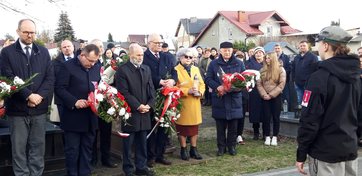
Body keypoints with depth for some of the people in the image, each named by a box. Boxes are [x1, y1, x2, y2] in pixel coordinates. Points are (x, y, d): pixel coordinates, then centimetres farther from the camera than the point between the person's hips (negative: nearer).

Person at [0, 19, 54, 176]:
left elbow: (50, 77, 5)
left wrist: (39, 96, -10)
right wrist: (28, 96, -15)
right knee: (19, 148, 5)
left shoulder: (43, 52, 10)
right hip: (17, 108, -2)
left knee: (38, 147, 9)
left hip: (39, 108, 3)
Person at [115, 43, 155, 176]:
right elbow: (124, 92, -14)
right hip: (130, 112, -5)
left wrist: (149, 104, -5)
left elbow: (151, 89, 10)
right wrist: (138, 106, -15)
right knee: (128, 143, 5)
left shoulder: (146, 69, 12)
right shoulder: (122, 70, -8)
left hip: (145, 112, 6)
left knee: (142, 142, 12)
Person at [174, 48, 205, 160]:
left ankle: (194, 149, 21)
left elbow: (202, 84, 12)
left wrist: (199, 92, -8)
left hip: (195, 104, 5)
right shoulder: (176, 70, -5)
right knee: (182, 128, 4)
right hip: (182, 104, -5)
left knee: (194, 127, 10)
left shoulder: (196, 69, 14)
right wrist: (187, 91, -20)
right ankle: (183, 150, 16)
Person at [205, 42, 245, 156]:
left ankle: (231, 146, 19)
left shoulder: (239, 64, 7)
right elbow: (208, 79, 0)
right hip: (219, 99, -1)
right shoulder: (214, 64, 4)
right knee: (220, 126, 5)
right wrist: (217, 87, -16)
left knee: (233, 126, 6)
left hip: (234, 99, 1)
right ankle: (221, 147, 15)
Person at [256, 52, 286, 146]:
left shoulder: (280, 69, -2)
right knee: (266, 117, 3)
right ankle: (267, 137, 11)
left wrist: (271, 94, -13)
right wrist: (264, 94, -11)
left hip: (276, 96, -2)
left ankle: (275, 137, 10)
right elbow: (259, 83, 3)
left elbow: (281, 84, -9)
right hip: (265, 97, 3)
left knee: (276, 117, 2)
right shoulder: (263, 70, 8)